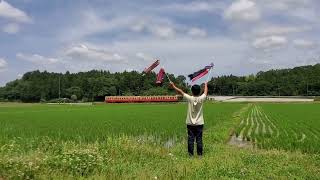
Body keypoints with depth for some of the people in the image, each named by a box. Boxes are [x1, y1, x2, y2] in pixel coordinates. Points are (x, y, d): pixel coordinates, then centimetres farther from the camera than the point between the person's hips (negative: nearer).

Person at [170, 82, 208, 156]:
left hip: (190, 123, 0)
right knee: (199, 139, 6)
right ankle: (200, 153, 12)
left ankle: (191, 154, 10)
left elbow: (180, 91, -1)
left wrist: (173, 86, 11)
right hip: (199, 123, 1)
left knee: (190, 139, 5)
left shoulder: (190, 98, -11)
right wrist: (206, 85, 30)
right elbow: (205, 92, 11)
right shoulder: (201, 99, -9)